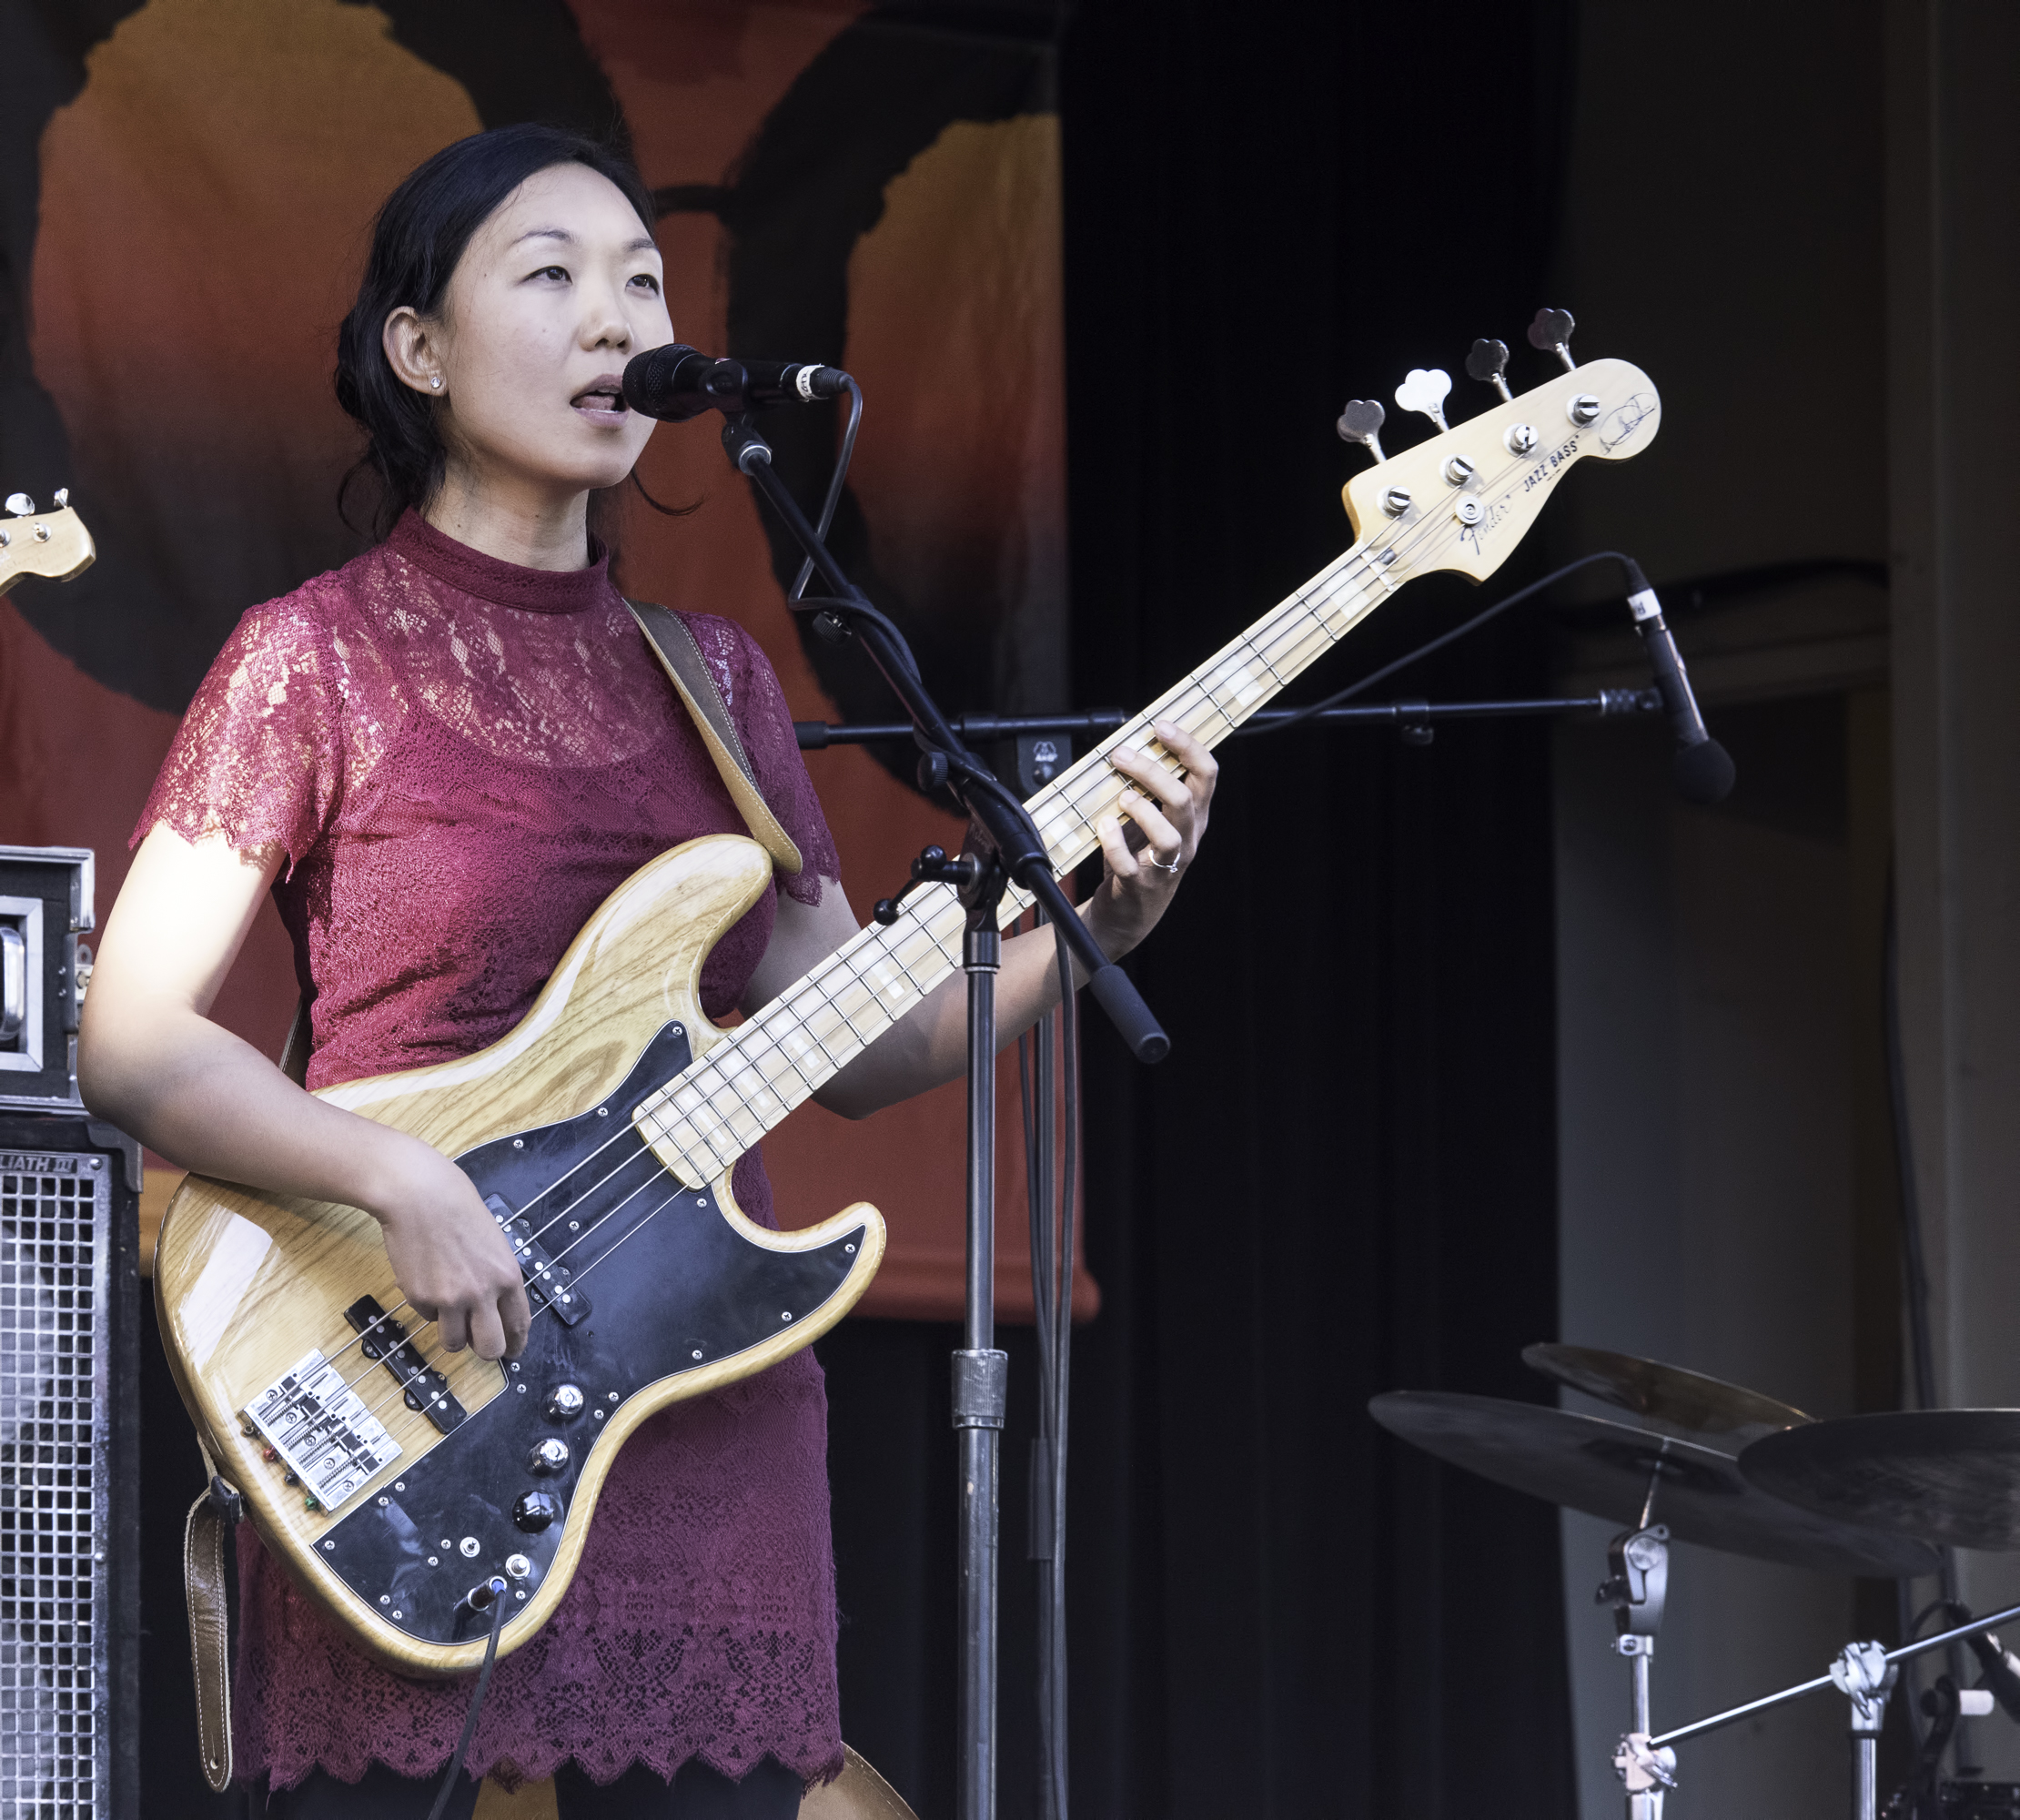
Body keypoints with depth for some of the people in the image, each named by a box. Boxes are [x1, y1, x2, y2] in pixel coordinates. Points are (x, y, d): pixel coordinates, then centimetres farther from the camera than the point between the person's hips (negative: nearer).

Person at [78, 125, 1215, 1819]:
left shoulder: (711, 678, 13)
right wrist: (395, 1179, -22)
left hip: (708, 1407, 5)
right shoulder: (320, 658, -3)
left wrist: (1083, 929, -4)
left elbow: (854, 1044, 11)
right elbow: (130, 1038, -9)